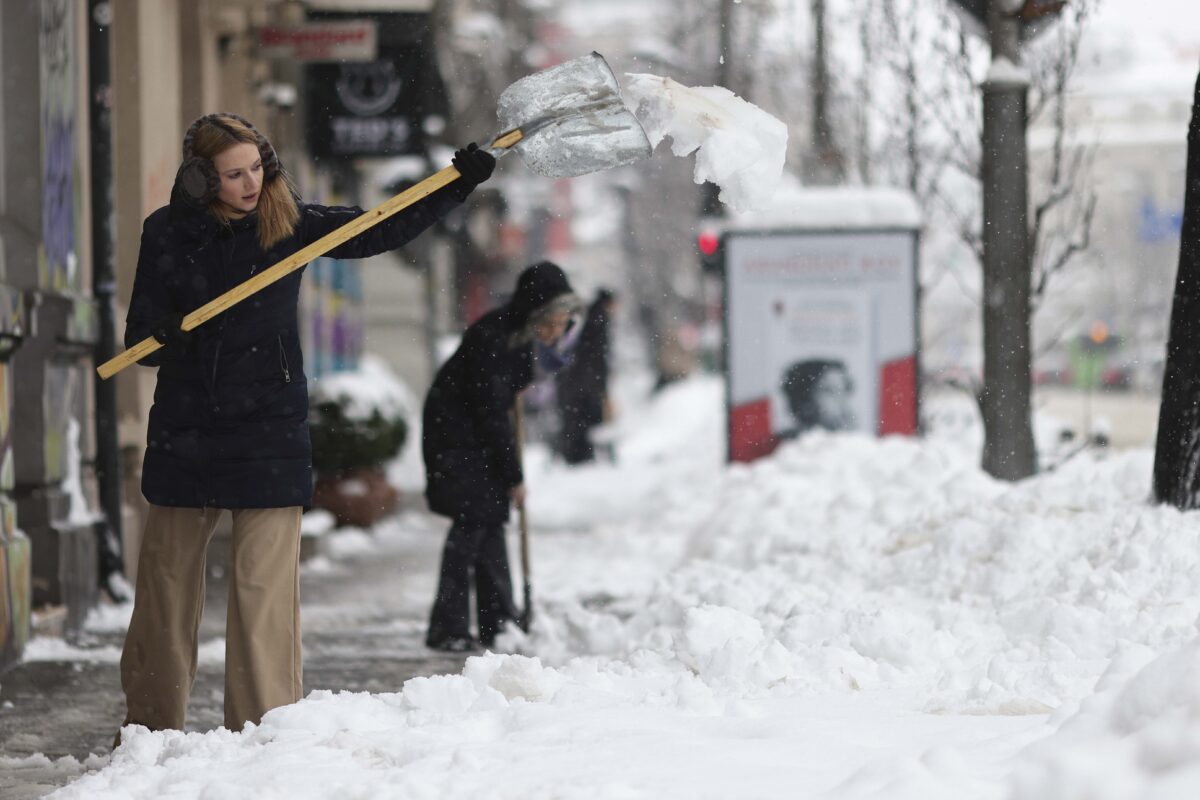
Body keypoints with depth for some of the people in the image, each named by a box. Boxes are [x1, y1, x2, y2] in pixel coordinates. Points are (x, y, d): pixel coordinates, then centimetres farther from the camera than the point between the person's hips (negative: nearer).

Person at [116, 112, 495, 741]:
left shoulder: (290, 223, 0)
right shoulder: (167, 233, 0)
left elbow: (384, 230, 4)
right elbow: (139, 335, 0)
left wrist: (458, 186, -4)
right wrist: (167, 337, -23)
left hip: (269, 435, -1)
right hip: (184, 430, 1)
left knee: (264, 588, -7)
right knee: (166, 582, 8)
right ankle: (149, 729, 21)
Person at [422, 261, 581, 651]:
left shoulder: (523, 334, -5)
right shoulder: (489, 339, -30)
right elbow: (491, 413, -25)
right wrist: (514, 476, -18)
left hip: (484, 439, 8)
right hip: (455, 433, -8)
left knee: (492, 522, 8)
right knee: (470, 523, -13)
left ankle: (497, 622, 12)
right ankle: (448, 629, -12)